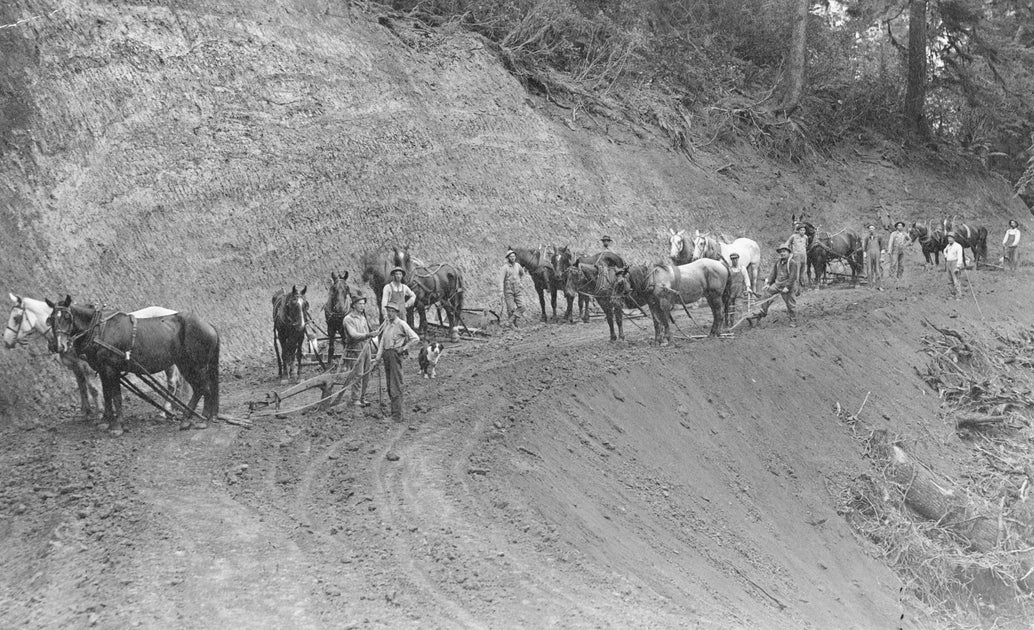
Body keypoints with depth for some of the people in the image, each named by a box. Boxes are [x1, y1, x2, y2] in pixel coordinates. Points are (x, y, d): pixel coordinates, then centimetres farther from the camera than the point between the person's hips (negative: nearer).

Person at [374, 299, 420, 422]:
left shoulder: (401, 324, -7)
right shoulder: (386, 323, 12)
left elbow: (415, 338, -5)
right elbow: (382, 340, 15)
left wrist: (404, 348, -7)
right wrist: (378, 356, 9)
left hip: (395, 354, -7)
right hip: (386, 354, 7)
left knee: (396, 385, -10)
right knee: (389, 384, 10)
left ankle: (397, 414, -12)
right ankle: (394, 409, 18)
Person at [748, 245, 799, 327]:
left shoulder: (792, 263, -10)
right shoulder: (777, 263, 10)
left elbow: (792, 277, -15)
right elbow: (773, 274, 14)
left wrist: (787, 287, -21)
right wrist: (768, 283, 3)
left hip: (788, 287, -6)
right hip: (777, 285, 6)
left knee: (790, 304, 1)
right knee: (765, 291, -8)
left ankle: (793, 321, 17)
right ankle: (762, 312, -1)